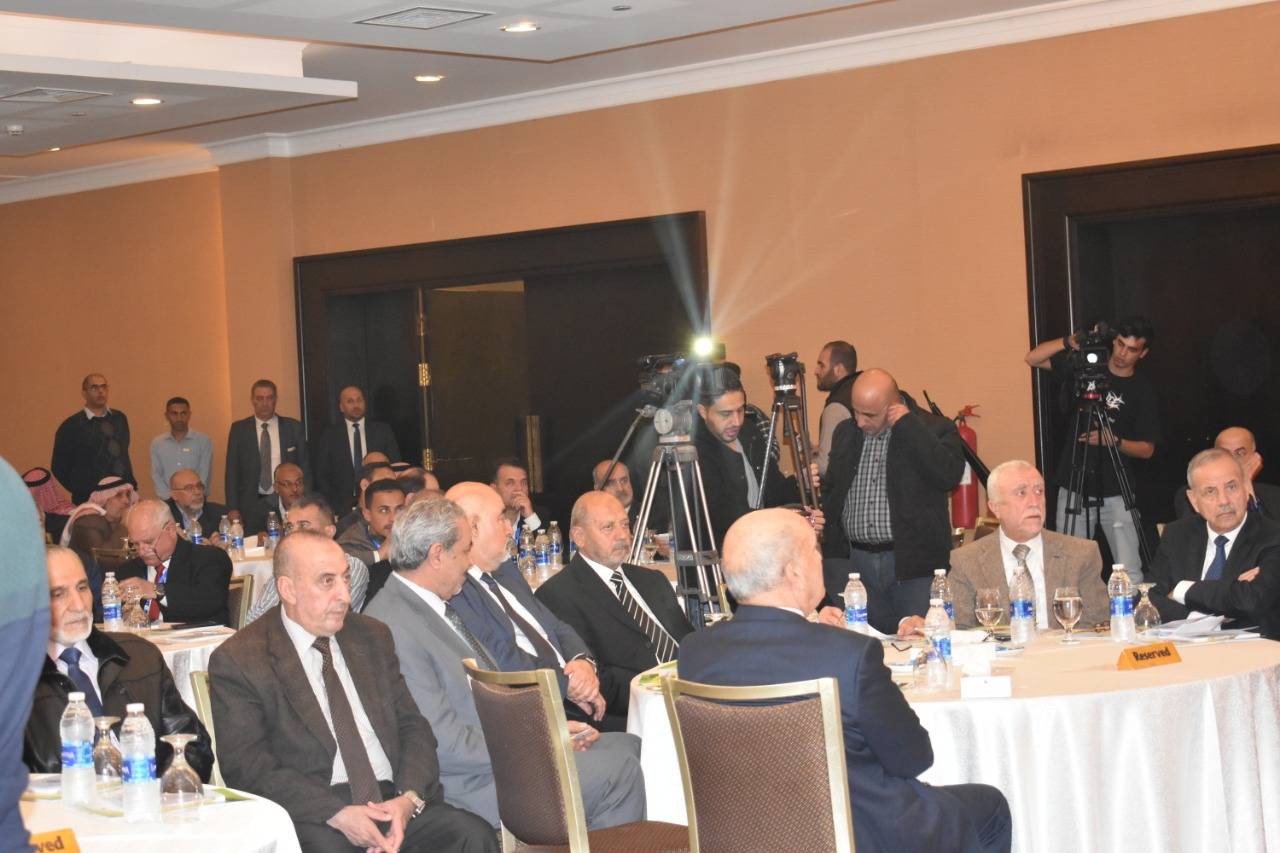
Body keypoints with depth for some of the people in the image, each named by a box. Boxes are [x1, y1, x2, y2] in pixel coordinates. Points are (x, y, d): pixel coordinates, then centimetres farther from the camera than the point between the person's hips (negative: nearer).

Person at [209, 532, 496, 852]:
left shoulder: (373, 636, 17)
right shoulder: (237, 660, 0)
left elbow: (413, 726, 14)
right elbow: (247, 766, -7)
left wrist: (409, 798, -7)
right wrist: (338, 814, -18)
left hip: (391, 801, 4)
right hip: (312, 817, -4)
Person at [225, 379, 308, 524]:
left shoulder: (293, 428, 6)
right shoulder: (239, 429, 5)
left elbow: (304, 467, 8)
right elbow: (232, 473, 5)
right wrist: (233, 511, -3)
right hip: (251, 506, 0)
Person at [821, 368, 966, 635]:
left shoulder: (934, 429, -2)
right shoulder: (845, 433, 14)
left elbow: (949, 475, -20)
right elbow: (830, 495, 22)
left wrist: (908, 425, -16)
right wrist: (831, 556, 11)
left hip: (913, 562, -4)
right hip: (855, 562, 4)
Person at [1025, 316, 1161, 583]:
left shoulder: (1144, 392, 3)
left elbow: (1147, 449, 2)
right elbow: (1034, 358, 0)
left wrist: (1113, 440, -17)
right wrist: (1069, 342, -15)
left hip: (1116, 493, -1)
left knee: (1130, 572, -8)